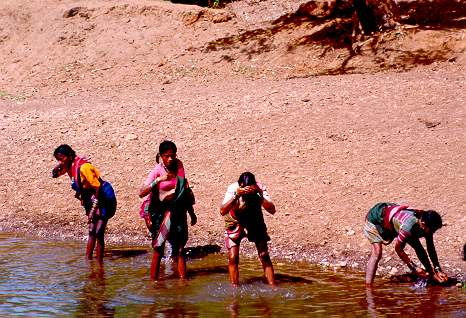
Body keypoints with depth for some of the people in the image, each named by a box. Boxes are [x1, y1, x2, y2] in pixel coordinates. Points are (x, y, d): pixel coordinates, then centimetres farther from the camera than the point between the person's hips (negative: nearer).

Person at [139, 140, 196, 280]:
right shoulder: (157, 171, -10)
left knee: (179, 249, 5)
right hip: (161, 214, -4)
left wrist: (192, 213, 19)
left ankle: (183, 279, 8)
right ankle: (153, 280, 4)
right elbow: (142, 193, -21)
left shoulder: (178, 167, 4)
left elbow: (185, 190, 16)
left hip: (178, 213, 4)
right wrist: (159, 180, -33)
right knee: (158, 249, -3)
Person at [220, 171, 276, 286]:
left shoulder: (259, 188, -25)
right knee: (233, 258, -9)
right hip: (235, 222, -1)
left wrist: (260, 196, -46)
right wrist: (236, 195, -50)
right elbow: (222, 211, -39)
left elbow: (272, 210, -33)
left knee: (264, 256, -6)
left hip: (255, 222, 1)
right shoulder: (233, 189, -28)